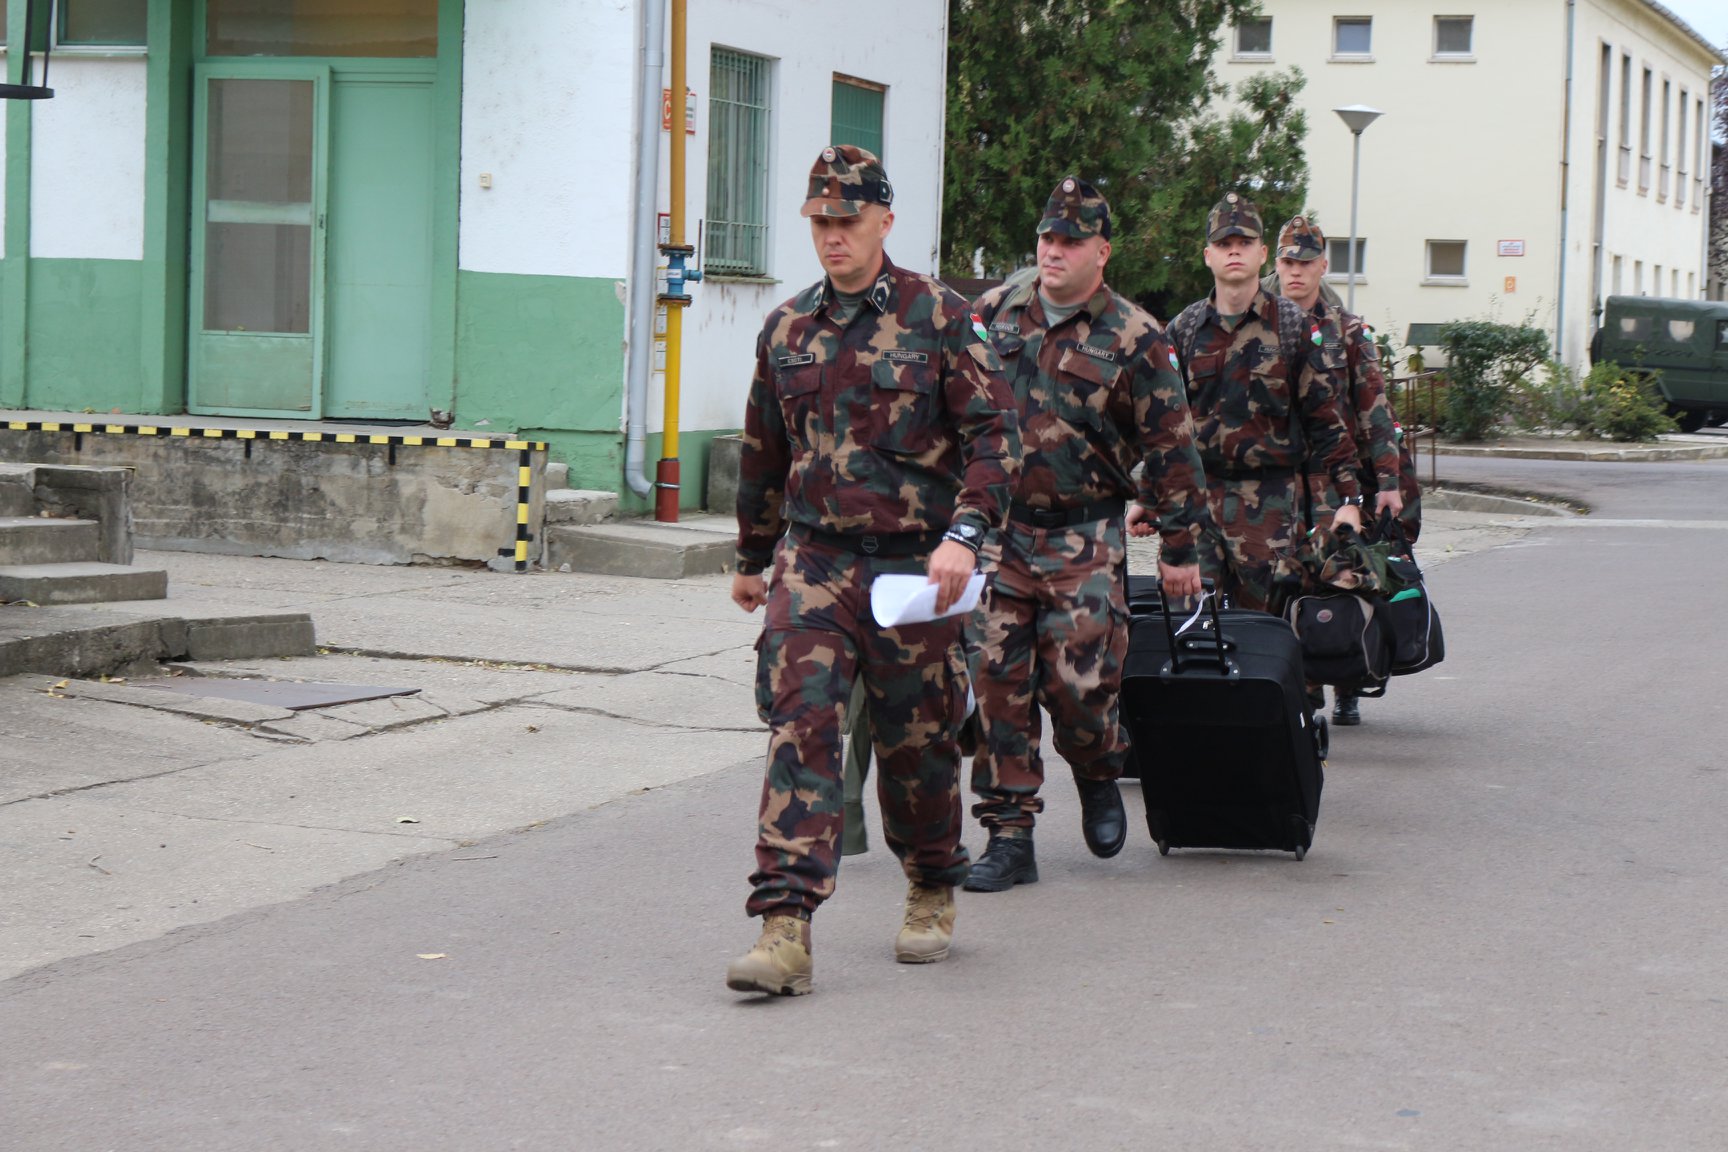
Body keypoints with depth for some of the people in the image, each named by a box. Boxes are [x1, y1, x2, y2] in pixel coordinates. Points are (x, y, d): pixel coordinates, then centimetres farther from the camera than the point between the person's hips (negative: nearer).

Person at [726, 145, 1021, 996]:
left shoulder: (941, 318, -3)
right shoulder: (786, 331, 9)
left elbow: (995, 435, -6)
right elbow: (762, 454, 21)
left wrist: (964, 533, -20)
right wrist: (752, 558, 27)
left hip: (915, 568, -2)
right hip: (813, 560, 2)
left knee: (917, 741, 10)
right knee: (799, 727, -12)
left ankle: (932, 895, 34)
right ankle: (785, 929, -17)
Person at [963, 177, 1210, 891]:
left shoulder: (1132, 339, -4)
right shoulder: (996, 313, 7)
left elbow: (1171, 449, -1)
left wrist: (1180, 549, -1)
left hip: (1083, 542, -3)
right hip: (996, 530, 3)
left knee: (1078, 682, -7)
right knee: (998, 683, -1)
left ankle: (1098, 779, 25)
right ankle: (1009, 836, 6)